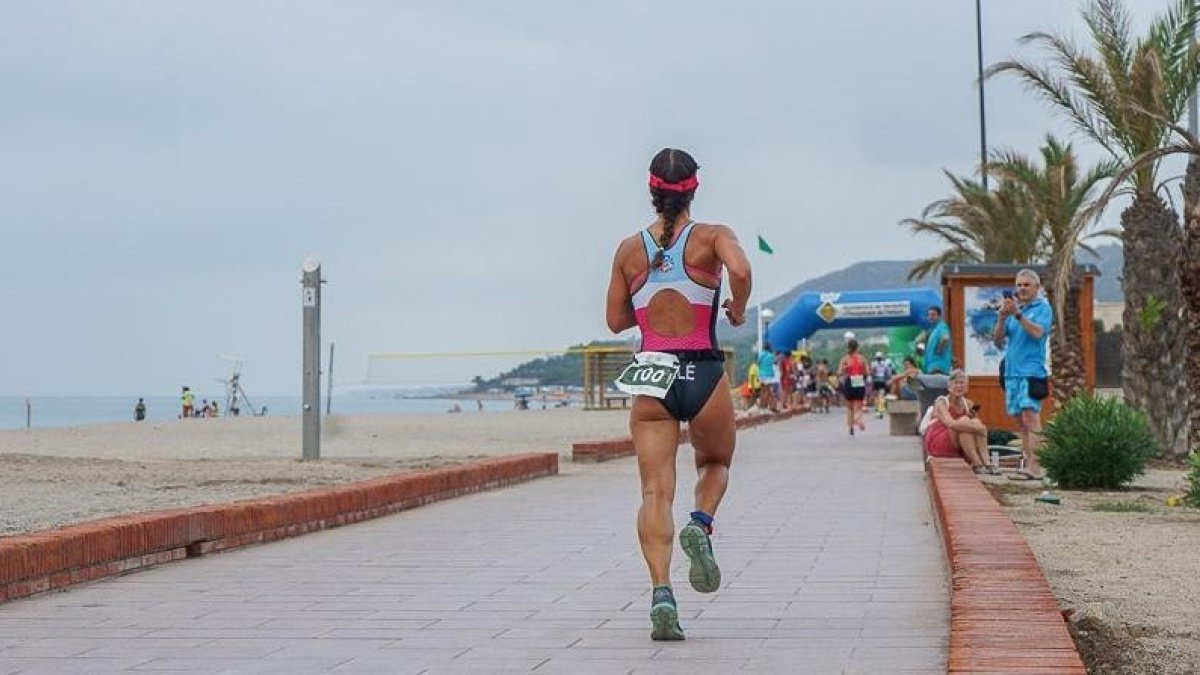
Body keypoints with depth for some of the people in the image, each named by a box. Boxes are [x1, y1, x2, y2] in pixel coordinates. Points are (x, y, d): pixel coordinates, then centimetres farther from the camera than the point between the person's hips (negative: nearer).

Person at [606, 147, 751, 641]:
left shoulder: (630, 249, 6)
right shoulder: (712, 237, -1)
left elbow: (615, 320, 12)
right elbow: (740, 271, -21)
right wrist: (738, 310, -3)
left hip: (652, 378, 1)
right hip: (704, 374, -1)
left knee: (655, 491, -1)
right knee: (715, 464, 24)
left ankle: (661, 593, -18)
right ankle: (701, 526, -6)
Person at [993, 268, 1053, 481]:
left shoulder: (1042, 307, 1)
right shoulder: (1014, 307, 18)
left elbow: (1037, 332, -16)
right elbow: (998, 341, 14)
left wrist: (1017, 314, -24)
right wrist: (1002, 317, -2)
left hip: (1031, 370, -7)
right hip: (1012, 371, 7)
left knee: (1030, 417, -15)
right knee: (1021, 421, 9)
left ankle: (1034, 467, -19)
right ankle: (1025, 463, 12)